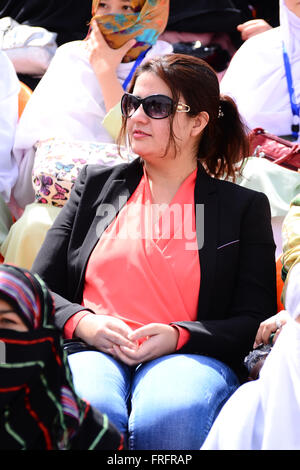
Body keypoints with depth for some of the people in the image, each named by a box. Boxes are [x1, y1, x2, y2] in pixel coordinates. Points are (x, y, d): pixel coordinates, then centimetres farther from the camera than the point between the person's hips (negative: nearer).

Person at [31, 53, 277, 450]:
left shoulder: (244, 207, 15)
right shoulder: (96, 184, 22)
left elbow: (256, 321, 7)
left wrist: (178, 336, -11)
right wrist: (82, 322, -5)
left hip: (189, 358, -1)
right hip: (93, 352, 1)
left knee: (169, 417, -38)